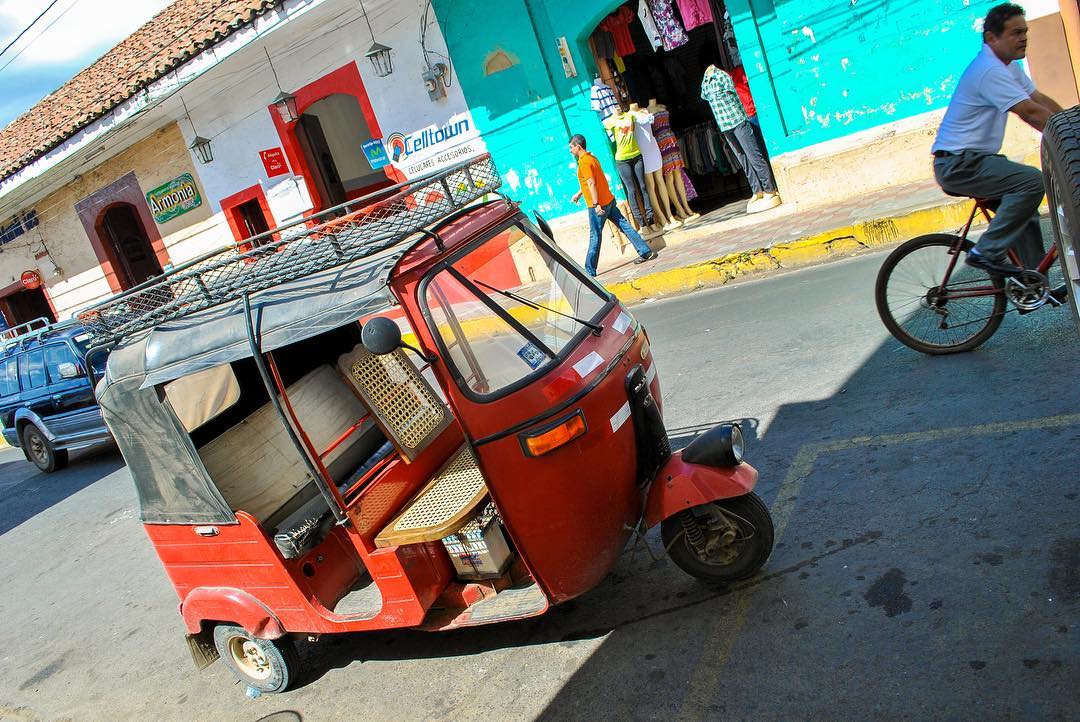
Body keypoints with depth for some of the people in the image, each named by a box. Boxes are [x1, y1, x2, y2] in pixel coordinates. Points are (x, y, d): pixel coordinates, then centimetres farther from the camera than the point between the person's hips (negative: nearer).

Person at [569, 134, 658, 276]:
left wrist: (596, 204, -25)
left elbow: (591, 183, -22)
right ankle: (646, 252, 10)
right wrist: (579, 194, 35)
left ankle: (589, 271, 2)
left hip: (598, 205, -9)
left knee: (595, 237, -4)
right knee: (624, 226, 9)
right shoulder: (592, 157, 16)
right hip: (609, 200, 9)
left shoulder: (584, 162, -14)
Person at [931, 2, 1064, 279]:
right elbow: (1031, 113, -21)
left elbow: (1041, 100, 13)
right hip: (959, 163, -11)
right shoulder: (990, 70, -18)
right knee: (1033, 180, -24)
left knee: (1023, 205, 15)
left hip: (972, 160, 11)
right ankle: (986, 252, -17)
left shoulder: (1009, 66, 16)